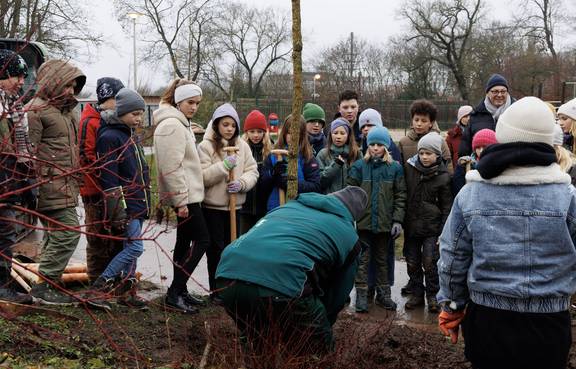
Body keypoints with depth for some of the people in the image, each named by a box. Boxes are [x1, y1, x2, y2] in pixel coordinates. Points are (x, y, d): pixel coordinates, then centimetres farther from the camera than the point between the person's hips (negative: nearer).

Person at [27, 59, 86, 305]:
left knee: (56, 235, 12)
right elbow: (29, 153, -13)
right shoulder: (35, 110, -8)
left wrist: (75, 182, 23)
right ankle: (44, 286, -5)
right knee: (68, 232, -12)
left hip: (66, 187, 9)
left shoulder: (68, 110, 21)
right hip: (50, 185, -9)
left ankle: (50, 285, 19)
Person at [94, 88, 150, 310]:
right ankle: (100, 285, -2)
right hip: (125, 205, -9)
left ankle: (126, 292, 19)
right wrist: (117, 211, -20)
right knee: (135, 248, -12)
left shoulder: (132, 135, 17)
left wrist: (147, 203, 25)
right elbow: (109, 178, -16)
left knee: (130, 249, 11)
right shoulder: (109, 137, -12)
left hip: (139, 204, 9)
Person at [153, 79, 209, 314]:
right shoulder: (171, 125, -16)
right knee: (202, 240, -10)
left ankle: (179, 290, 21)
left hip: (187, 194, 10)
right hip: (184, 195, -10)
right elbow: (171, 167, -22)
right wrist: (181, 201, -22)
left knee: (185, 241, 13)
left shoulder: (181, 123, 18)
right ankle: (174, 294, -6)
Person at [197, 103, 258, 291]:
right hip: (213, 207, -4)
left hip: (235, 206, 4)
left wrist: (242, 183, -16)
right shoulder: (206, 146, -7)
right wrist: (224, 166, -26)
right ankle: (216, 290, 13)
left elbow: (252, 171, 4)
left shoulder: (242, 146, 6)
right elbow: (202, 177, -14)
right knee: (216, 249, 2)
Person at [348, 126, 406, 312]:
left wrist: (398, 220, -4)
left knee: (382, 259, 14)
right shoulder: (359, 166, -2)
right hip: (363, 221, -1)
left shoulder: (395, 168, 1)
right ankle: (361, 294, 11)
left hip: (385, 222, 1)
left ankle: (383, 293, 25)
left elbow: (400, 196, 2)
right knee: (363, 259, 4)